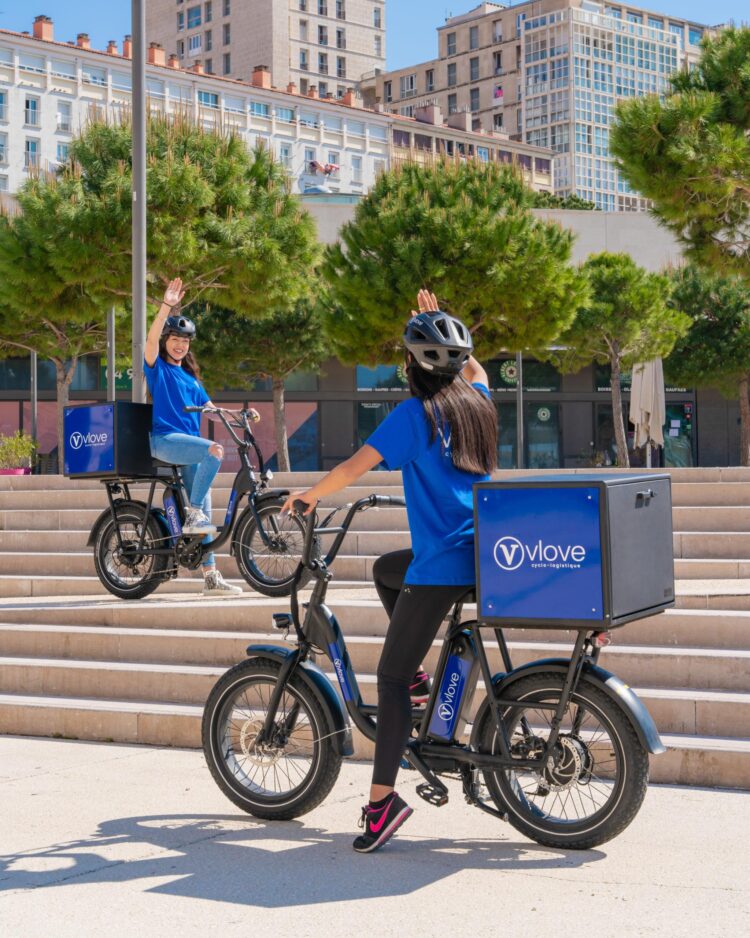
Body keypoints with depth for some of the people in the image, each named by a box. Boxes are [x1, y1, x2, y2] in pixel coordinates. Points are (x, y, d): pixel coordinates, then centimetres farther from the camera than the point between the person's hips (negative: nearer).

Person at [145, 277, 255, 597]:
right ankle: (192, 515, -25)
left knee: (205, 511, -1)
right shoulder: (157, 367, 6)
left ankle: (211, 577, 1)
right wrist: (167, 307, -24)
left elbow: (210, 409, 21)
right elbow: (151, 339, -13)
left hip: (189, 444, 6)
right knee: (214, 450, -33)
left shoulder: (190, 376, 24)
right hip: (165, 439, -6)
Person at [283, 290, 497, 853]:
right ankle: (415, 672, 26)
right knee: (385, 569, 33)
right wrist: (438, 323, 37)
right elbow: (476, 370, 35)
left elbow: (355, 468, -15)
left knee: (391, 675, -4)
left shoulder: (415, 413, -11)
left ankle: (383, 799, -8)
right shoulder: (478, 403, 9)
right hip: (482, 552, 8)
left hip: (441, 563, -8)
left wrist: (307, 496, 1)